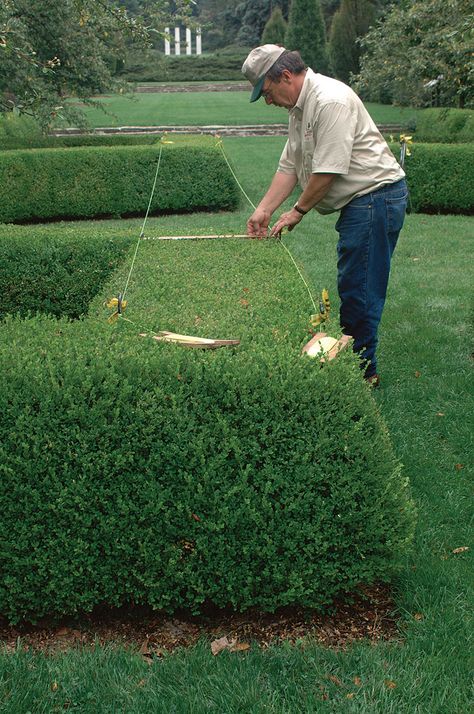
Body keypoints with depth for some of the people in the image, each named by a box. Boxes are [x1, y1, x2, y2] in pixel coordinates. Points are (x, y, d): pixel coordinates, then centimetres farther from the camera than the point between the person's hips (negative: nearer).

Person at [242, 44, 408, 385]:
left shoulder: (330, 101, -20)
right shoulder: (300, 107, 14)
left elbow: (329, 169, -22)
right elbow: (289, 166, 14)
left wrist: (298, 211, -10)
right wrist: (263, 211, 5)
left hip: (375, 196, -11)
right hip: (358, 202, 11)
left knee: (359, 288, -7)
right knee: (350, 285, 15)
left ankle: (362, 368, 4)